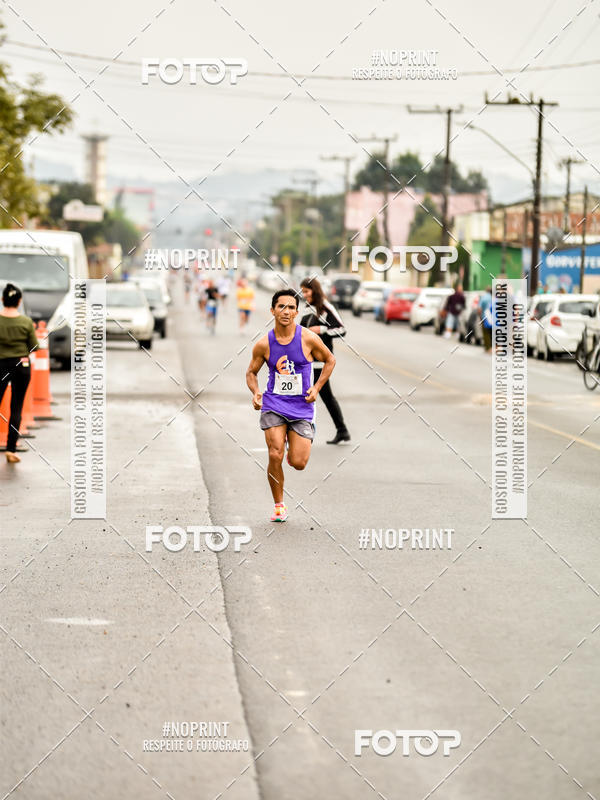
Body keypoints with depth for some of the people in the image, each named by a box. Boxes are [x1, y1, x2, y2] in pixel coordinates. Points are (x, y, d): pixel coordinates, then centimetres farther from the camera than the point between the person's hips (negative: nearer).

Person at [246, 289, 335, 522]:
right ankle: (279, 506, 5)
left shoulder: (308, 339, -8)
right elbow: (251, 372, 10)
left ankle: (293, 444, 33)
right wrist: (255, 392, -10)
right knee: (275, 456, -15)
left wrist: (316, 388, -2)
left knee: (298, 463, -6)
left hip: (302, 406, 0)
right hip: (273, 405, 0)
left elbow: (330, 360, 8)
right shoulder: (263, 344, -5)